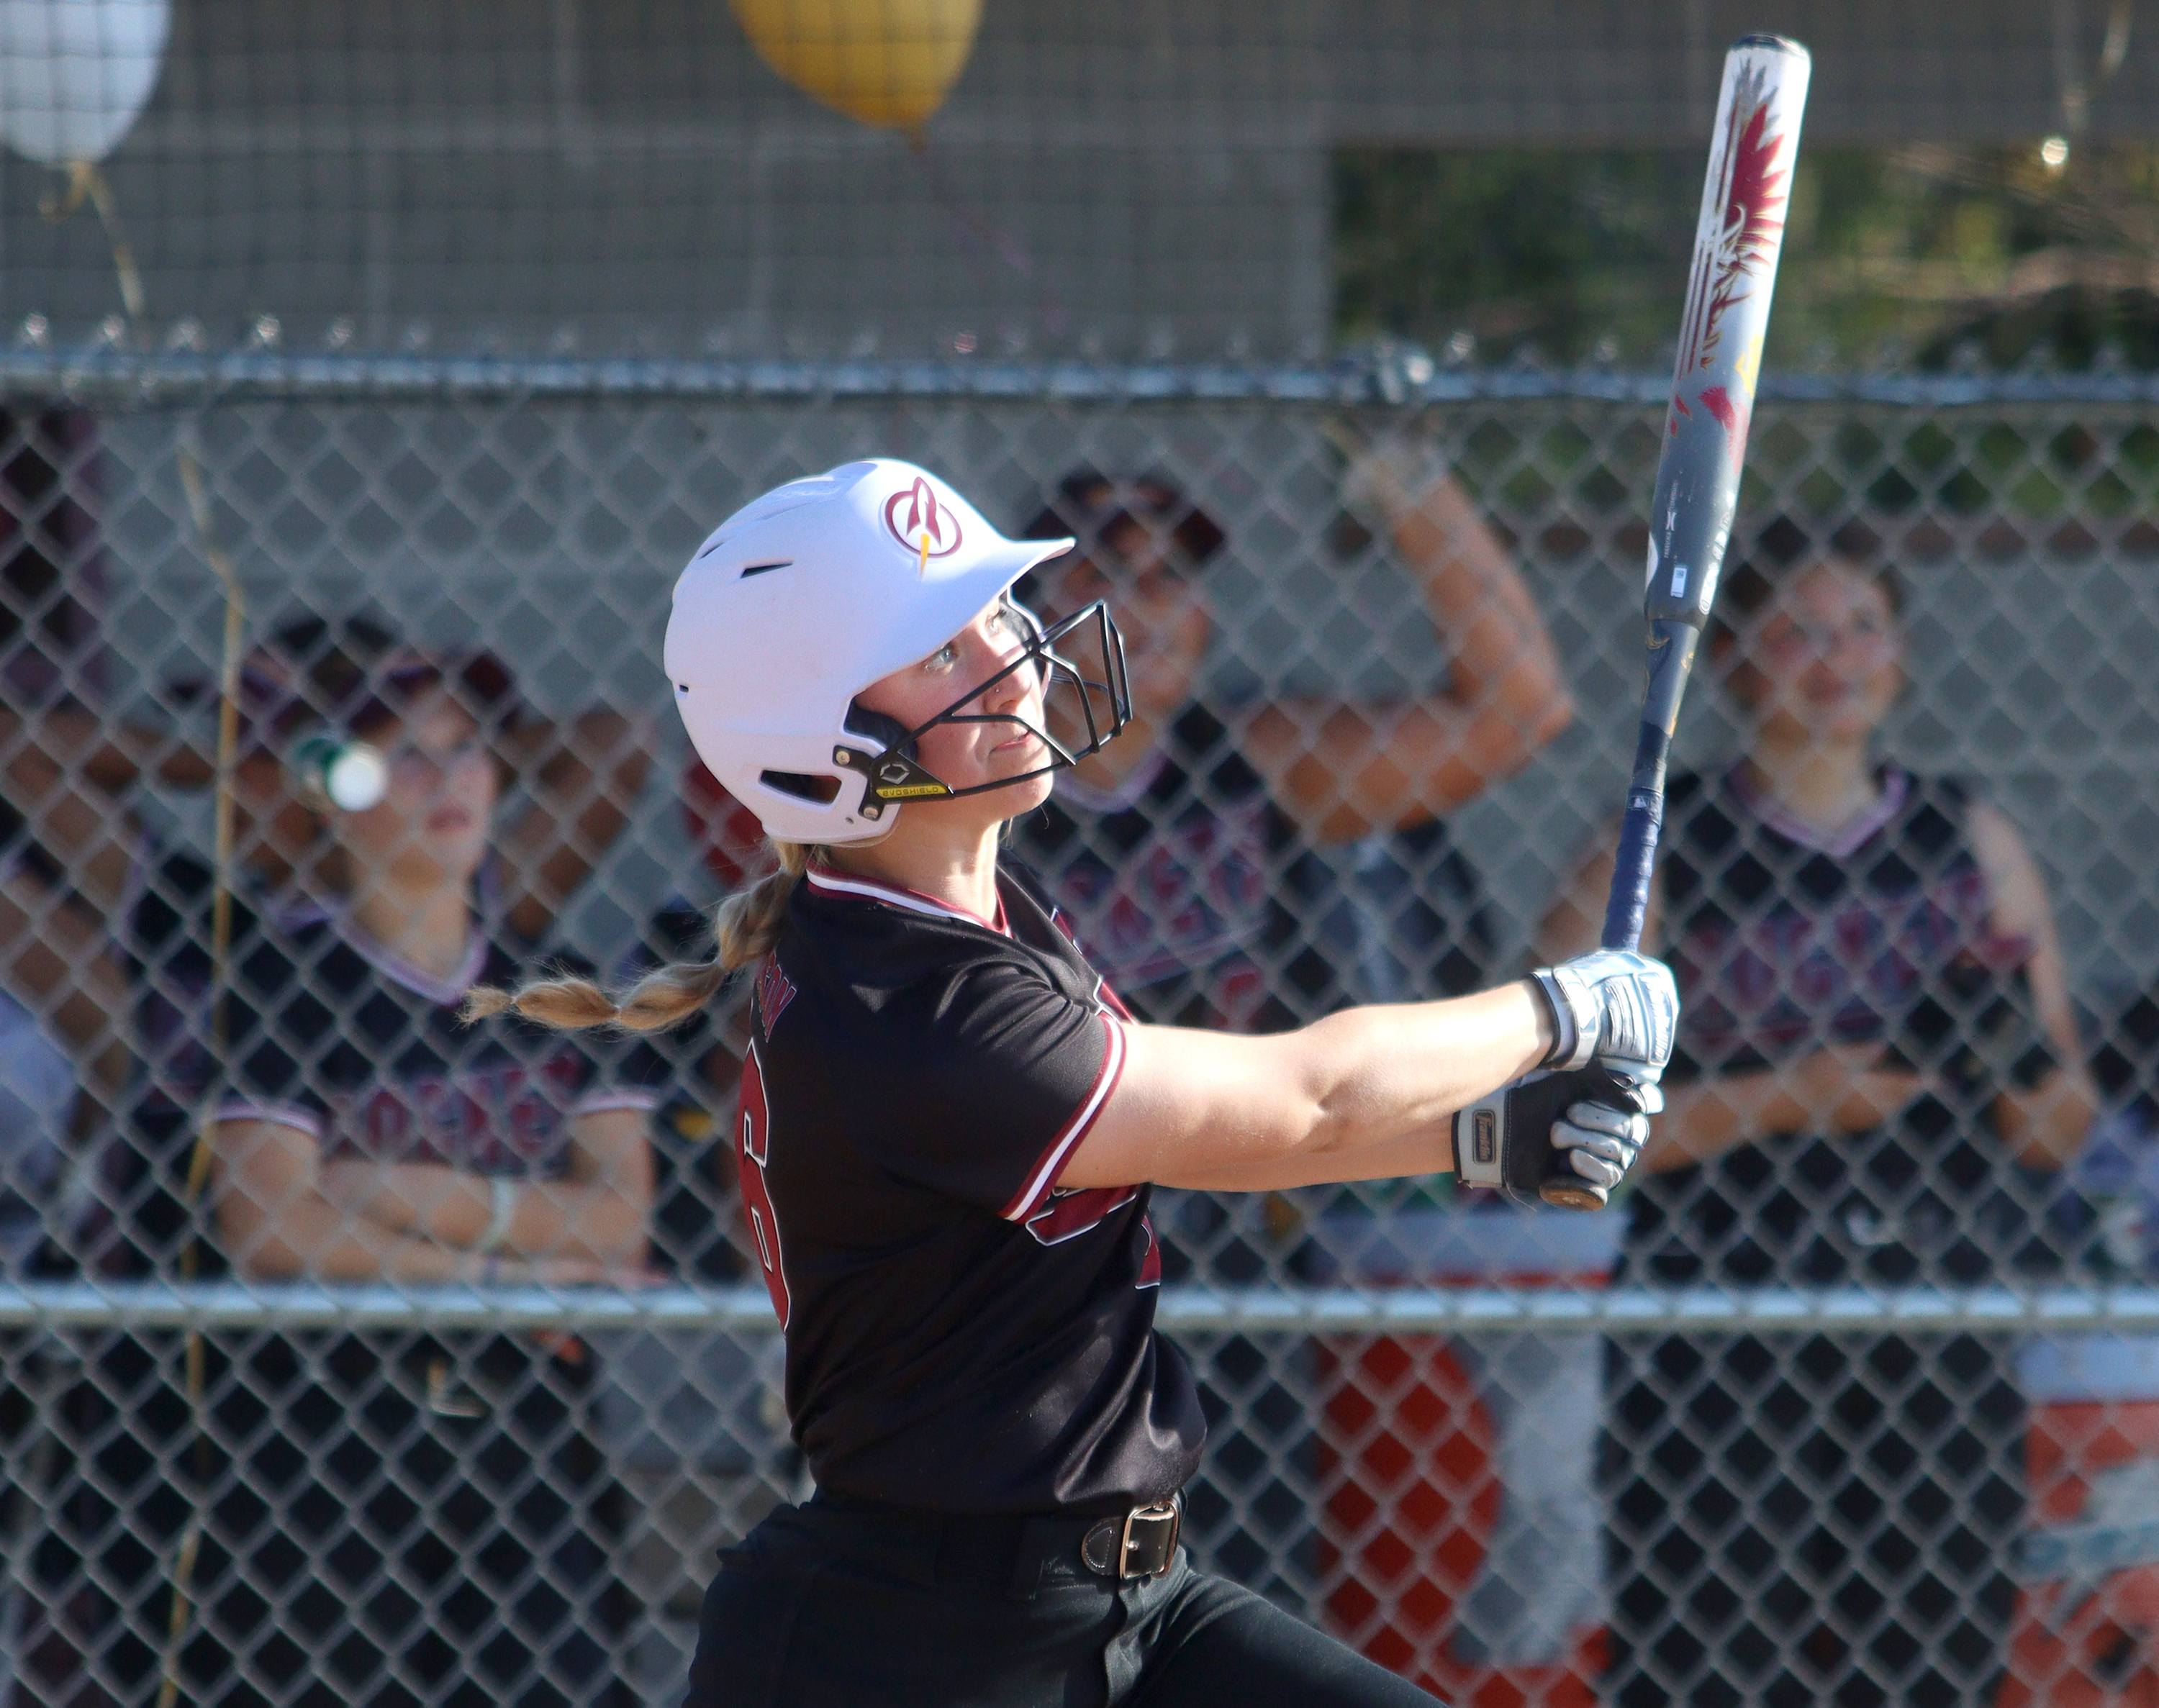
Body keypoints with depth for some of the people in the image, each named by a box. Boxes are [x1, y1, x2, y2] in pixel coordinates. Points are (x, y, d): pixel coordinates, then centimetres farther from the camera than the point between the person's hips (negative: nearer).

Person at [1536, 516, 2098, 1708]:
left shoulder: (1972, 847, 11)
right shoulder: (1660, 857, 1)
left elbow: (2063, 1137, 15)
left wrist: (2016, 1068, -8)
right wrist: (1788, 1096, -14)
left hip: (1943, 1337, 3)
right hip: (1718, 1357, -3)